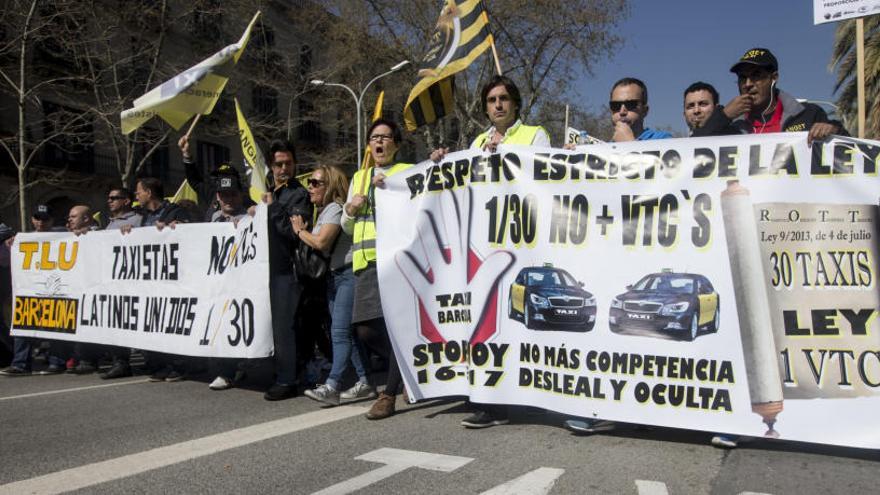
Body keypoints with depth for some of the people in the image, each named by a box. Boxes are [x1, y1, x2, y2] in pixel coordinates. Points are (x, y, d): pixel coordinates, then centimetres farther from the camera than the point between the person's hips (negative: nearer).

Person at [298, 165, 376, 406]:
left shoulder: (335, 208, -10)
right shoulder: (323, 211, 19)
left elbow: (321, 242, -19)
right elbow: (316, 244, 15)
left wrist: (300, 231, -3)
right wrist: (302, 230, 2)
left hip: (348, 274, -10)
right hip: (334, 276, 10)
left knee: (340, 331, -13)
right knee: (348, 332, 9)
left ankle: (332, 386, -15)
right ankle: (364, 383, 15)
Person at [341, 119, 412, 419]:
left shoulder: (408, 173, 8)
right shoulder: (359, 178, 22)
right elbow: (348, 227, 23)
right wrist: (350, 210, 2)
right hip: (367, 263, 5)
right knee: (366, 330, 1)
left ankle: (390, 394, 5)